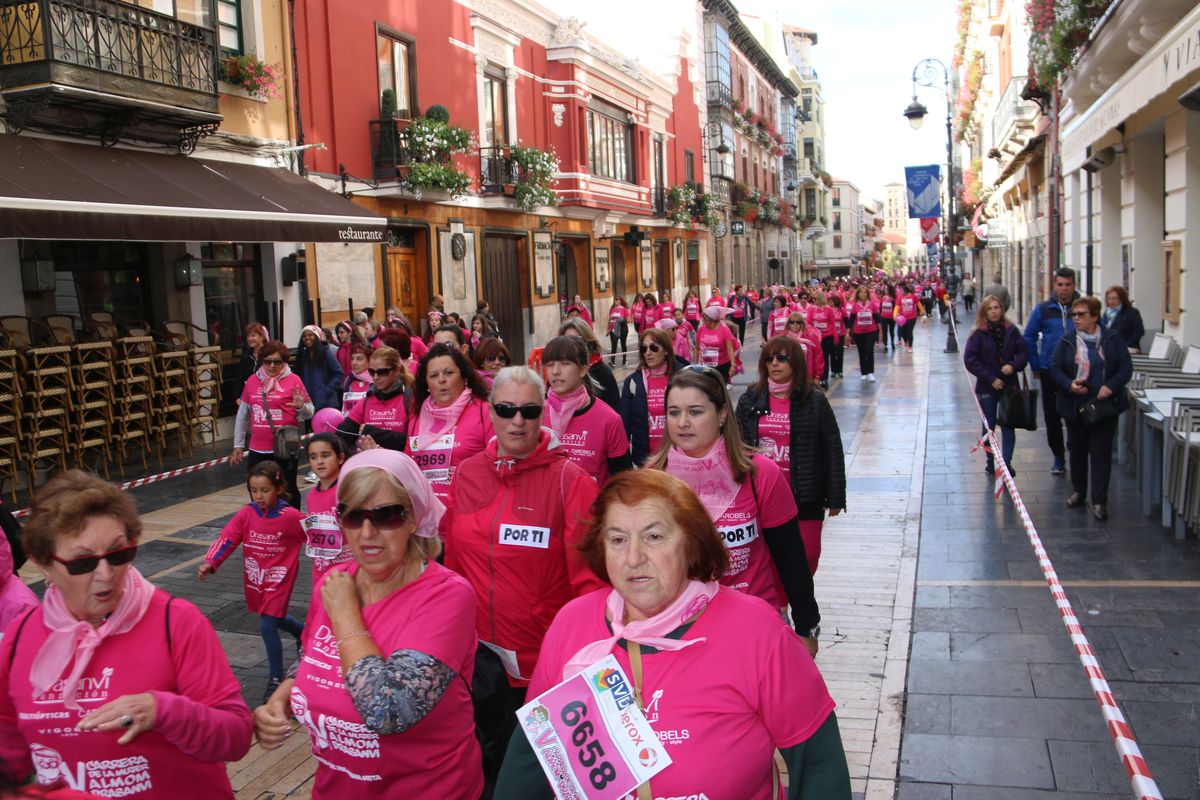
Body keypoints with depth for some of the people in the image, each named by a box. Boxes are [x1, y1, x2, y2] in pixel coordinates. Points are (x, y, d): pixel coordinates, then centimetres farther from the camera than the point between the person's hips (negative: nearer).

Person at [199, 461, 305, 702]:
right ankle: (303, 632, 56)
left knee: (267, 626, -10)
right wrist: (210, 563, -25)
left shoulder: (291, 517, -17)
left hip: (278, 579, -5)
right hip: (255, 578, 5)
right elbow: (226, 539, -14)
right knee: (274, 618, 24)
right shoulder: (246, 514, -9)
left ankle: (276, 679, 6)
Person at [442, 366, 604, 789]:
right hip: (479, 657, 4)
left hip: (547, 661, -4)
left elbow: (590, 576, -13)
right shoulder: (466, 475, 1)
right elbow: (453, 561, 10)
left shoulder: (570, 480, -13)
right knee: (488, 762, 21)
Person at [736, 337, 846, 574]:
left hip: (804, 496, -2)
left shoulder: (815, 401, -3)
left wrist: (835, 497, -3)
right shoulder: (749, 400, 4)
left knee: (806, 556, 2)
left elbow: (833, 450, -2)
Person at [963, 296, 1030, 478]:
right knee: (989, 425, 8)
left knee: (1008, 425, -2)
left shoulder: (1011, 330, 0)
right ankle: (991, 461, 20)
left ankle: (1006, 462, 3)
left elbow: (1024, 352, 4)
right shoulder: (978, 333, -6)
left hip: (1009, 385, 1)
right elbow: (970, 359, -9)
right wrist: (991, 378, -13)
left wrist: (1013, 366, -16)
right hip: (987, 387, -1)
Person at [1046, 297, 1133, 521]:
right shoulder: (1066, 341, 2)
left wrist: (1111, 387, -18)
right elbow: (1054, 368, 0)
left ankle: (1099, 501, 3)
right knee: (1077, 450, 14)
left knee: (1101, 453, -1)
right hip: (1075, 407, 2)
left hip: (1104, 406, -2)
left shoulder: (1113, 339, -2)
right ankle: (1078, 491, 32)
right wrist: (1069, 384, -18)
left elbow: (1126, 368, -2)